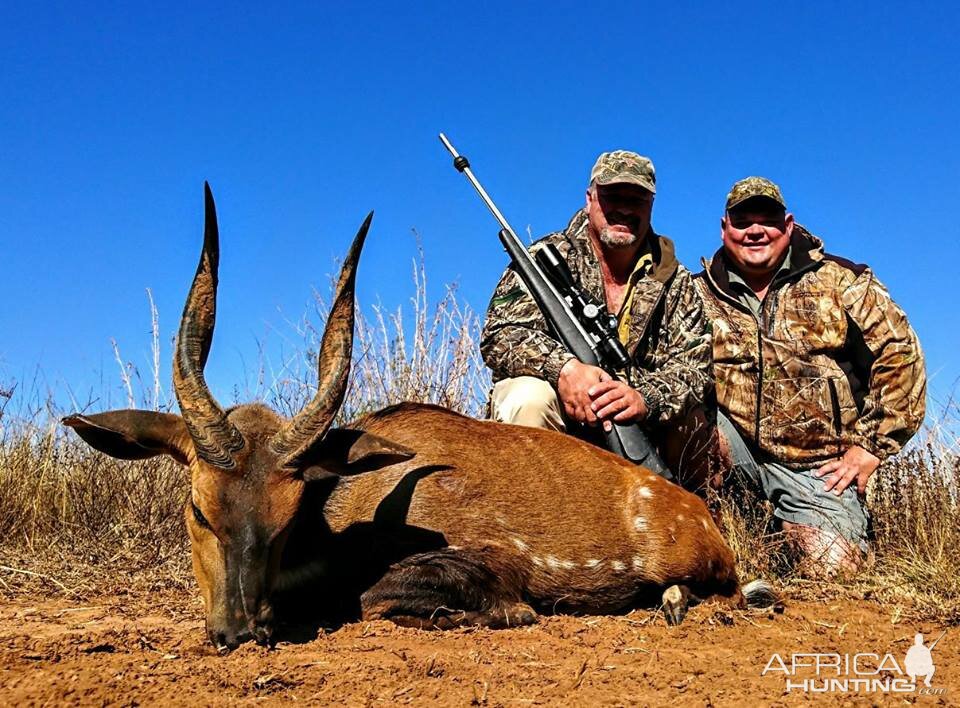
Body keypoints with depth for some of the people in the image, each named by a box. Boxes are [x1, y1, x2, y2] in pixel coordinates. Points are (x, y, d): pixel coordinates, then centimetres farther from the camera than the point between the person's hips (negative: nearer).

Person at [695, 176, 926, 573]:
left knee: (836, 571, -15)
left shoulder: (840, 282, -1)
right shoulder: (701, 294, 3)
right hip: (739, 448, 1)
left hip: (820, 467, 0)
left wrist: (871, 446, -7)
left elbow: (900, 354, -3)